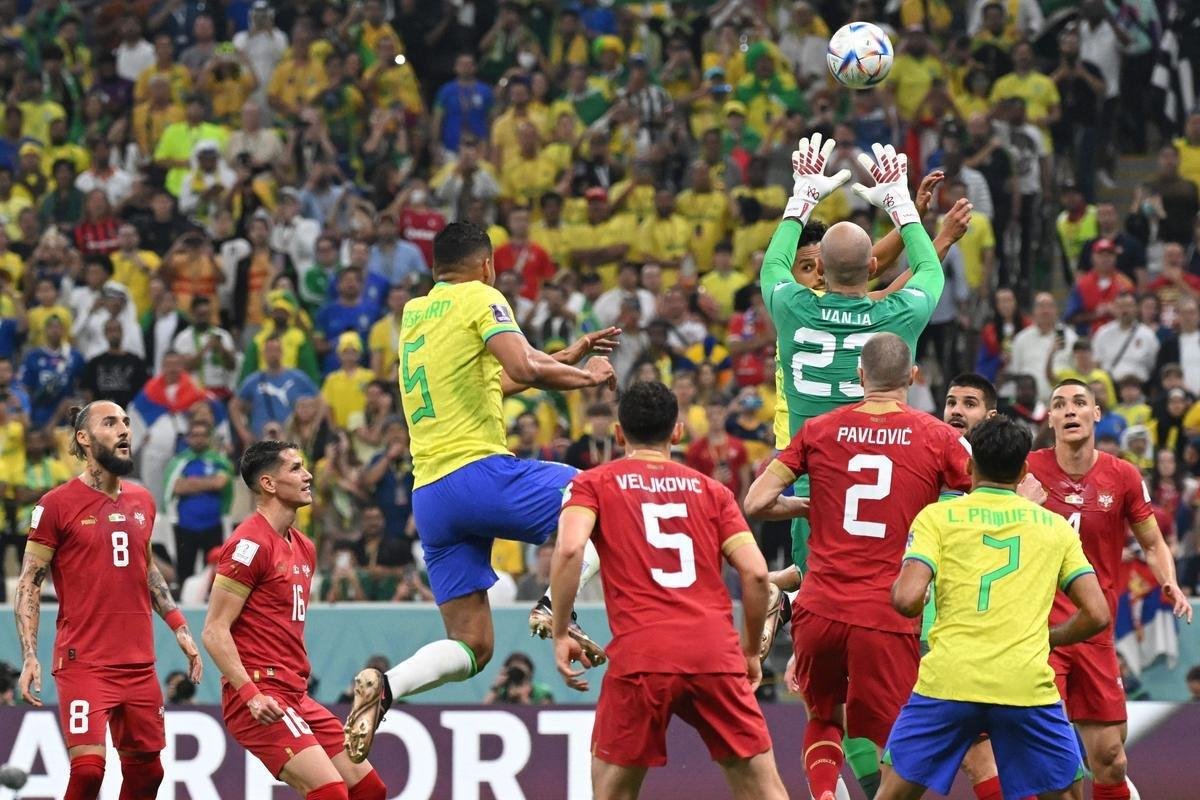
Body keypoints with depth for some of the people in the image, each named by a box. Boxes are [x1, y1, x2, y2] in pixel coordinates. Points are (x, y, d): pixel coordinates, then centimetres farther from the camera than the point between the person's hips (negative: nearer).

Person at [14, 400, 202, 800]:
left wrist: (179, 627, 18)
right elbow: (29, 583, -4)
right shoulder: (57, 505, -6)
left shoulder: (142, 501, 12)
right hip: (83, 663, -6)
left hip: (139, 665, 6)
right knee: (88, 767, -17)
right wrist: (29, 657, -13)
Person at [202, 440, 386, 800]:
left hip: (295, 696, 10)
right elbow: (214, 631, -16)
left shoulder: (303, 547, 16)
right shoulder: (251, 544, -12)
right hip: (260, 698, -10)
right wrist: (252, 694, -24)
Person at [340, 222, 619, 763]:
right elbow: (526, 369, -15)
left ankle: (383, 687, -17)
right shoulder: (481, 298, 1)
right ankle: (555, 607, -12)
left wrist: (567, 356, 38)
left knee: (471, 647, 8)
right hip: (478, 471, -7)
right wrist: (588, 375, 2)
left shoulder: (413, 314, 22)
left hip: (428, 493, 7)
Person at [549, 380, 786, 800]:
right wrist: (752, 651, 18)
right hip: (716, 653, 2)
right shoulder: (711, 490, 17)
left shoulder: (593, 483, 12)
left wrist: (560, 634, 0)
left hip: (641, 655, -2)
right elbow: (755, 572, 7)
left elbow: (570, 549, -7)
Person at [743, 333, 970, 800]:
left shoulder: (819, 430, 4)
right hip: (887, 620, -2)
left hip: (819, 609, 2)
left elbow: (757, 503, 2)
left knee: (822, 719, 24)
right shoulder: (939, 438, 0)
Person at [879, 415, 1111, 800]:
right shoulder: (1055, 527, 13)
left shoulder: (937, 517, 7)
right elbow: (1097, 614, 8)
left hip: (948, 680, -1)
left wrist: (896, 587, 17)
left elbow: (907, 600, -6)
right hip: (1026, 684, 1)